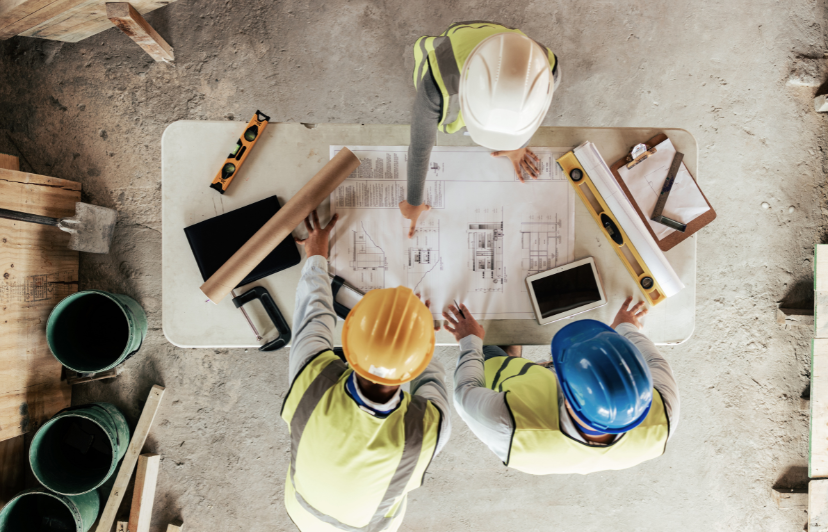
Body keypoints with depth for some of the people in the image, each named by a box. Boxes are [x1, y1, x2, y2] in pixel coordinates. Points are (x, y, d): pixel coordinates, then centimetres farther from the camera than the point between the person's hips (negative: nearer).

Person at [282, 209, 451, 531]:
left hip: (305, 505, 1)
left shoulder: (312, 379, -48)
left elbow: (314, 314, -24)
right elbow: (432, 386, -21)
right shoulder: (429, 429, -48)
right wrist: (416, 337, -3)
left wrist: (316, 257, -5)